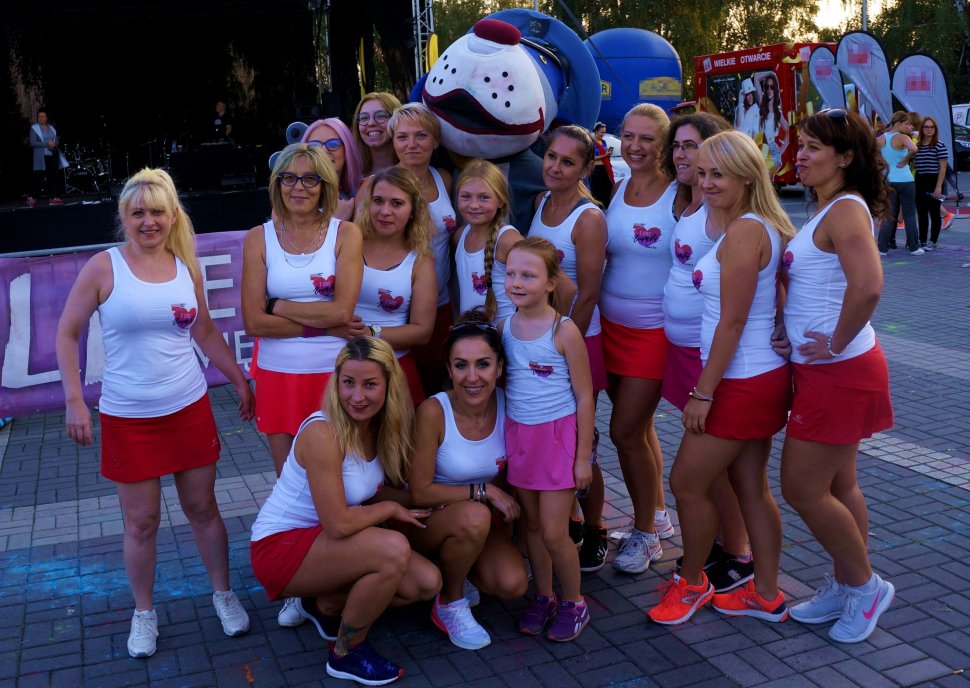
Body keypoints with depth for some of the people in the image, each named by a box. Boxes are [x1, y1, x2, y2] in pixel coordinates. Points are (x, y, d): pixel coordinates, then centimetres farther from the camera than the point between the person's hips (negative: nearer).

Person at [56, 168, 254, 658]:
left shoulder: (185, 266, 3)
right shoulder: (104, 267, -8)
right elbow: (67, 334, -3)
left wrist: (239, 380, 14)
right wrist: (74, 401, -9)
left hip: (190, 409, 3)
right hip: (127, 417, -2)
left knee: (203, 509, 12)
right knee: (141, 522, 7)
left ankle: (223, 593, 31)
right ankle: (144, 613, 28)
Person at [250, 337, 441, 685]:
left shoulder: (378, 425, -3)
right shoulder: (322, 433, -27)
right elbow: (339, 523, -28)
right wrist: (390, 508, -12)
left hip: (321, 541, 8)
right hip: (279, 547, -8)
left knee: (427, 582, -7)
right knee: (394, 549, -30)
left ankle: (324, 605, 15)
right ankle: (347, 654, -5)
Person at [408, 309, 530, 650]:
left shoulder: (508, 405, -12)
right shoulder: (433, 412, -25)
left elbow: (507, 480, 3)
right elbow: (420, 492, -20)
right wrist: (484, 490, -22)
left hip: (481, 521, 4)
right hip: (429, 520, -4)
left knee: (513, 584, -21)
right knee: (474, 516, -36)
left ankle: (457, 569, 13)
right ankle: (449, 605, -8)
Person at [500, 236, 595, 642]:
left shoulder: (564, 331, -13)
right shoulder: (504, 329, 1)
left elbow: (584, 398, -9)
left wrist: (583, 458, -9)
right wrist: (502, 437, 7)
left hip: (558, 436, -4)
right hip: (518, 436, 5)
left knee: (553, 532, -2)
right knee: (532, 524, 13)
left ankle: (573, 603, 21)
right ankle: (543, 597, 31)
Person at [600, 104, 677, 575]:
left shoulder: (679, 196, -11)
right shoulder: (615, 191, 5)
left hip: (656, 329, -5)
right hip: (612, 323, 5)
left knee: (626, 431, -4)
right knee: (639, 427, 15)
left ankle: (646, 533, 16)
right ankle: (657, 515, 34)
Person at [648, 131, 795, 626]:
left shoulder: (744, 232, -20)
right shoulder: (764, 227, 10)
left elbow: (732, 321, -21)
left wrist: (703, 392, -16)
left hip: (742, 384, -10)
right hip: (761, 379, 10)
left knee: (686, 483, 4)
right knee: (751, 487, 17)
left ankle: (691, 583, 23)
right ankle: (766, 594, 29)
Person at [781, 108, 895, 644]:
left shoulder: (846, 210, -18)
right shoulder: (826, 211, 12)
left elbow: (867, 286, -33)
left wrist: (835, 343, -21)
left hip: (839, 372, -9)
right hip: (824, 371, 9)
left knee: (801, 488, -1)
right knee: (837, 485, 18)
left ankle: (865, 584, 18)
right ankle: (847, 587, 32)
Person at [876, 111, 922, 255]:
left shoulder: (880, 139, 4)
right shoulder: (902, 137, -12)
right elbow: (913, 149, -32)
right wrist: (905, 160, -15)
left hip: (887, 181, 5)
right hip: (905, 181, -5)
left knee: (888, 216, 9)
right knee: (909, 215, 6)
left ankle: (882, 248, 4)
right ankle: (913, 247, 11)